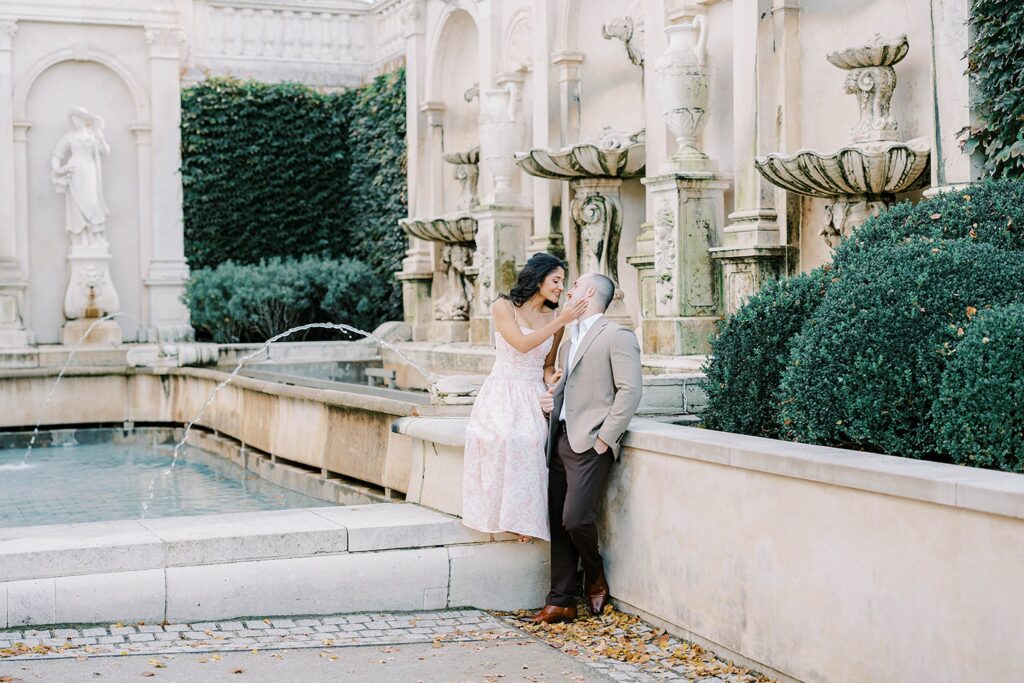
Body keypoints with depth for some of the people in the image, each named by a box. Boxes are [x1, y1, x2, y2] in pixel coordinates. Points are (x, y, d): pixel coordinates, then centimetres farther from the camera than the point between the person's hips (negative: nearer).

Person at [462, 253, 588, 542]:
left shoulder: (555, 318, 10)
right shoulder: (504, 307, -1)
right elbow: (522, 344, -15)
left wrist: (551, 378, -4)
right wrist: (561, 321, -16)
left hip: (533, 396, 2)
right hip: (502, 393, -2)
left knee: (530, 440, -26)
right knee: (502, 437, -28)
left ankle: (524, 517, -20)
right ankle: (498, 511, -16)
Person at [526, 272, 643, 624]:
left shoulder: (617, 336, -4)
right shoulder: (569, 343, 24)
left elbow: (630, 390, -11)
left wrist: (605, 438, -15)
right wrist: (548, 401, 5)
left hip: (590, 443, -8)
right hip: (561, 441, 8)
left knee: (575, 518, -16)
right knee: (559, 523, 5)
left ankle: (595, 576, 11)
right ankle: (560, 602, 9)